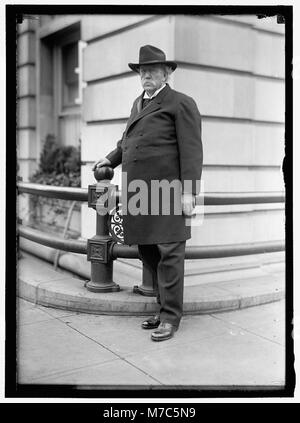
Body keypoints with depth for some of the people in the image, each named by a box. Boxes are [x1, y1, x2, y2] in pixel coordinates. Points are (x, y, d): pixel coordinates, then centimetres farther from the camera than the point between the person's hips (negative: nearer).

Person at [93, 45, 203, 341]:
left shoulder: (181, 103, -1)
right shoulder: (138, 103, 22)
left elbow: (191, 150, -8)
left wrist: (189, 192, -15)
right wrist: (111, 159, 28)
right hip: (138, 190, 8)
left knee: (169, 251, -5)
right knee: (146, 250, 10)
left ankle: (170, 317, 4)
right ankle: (165, 305, 23)